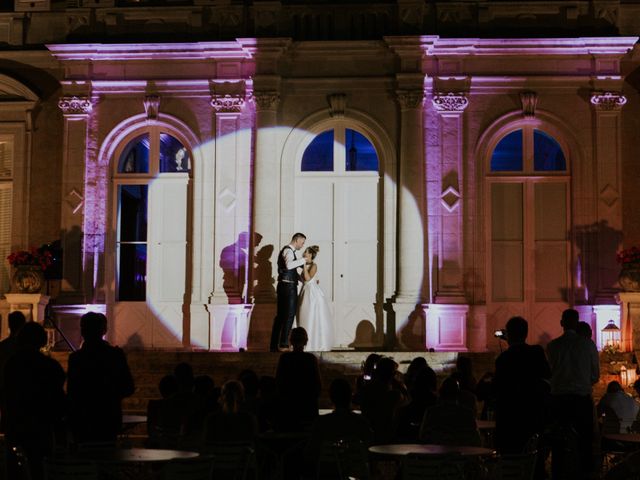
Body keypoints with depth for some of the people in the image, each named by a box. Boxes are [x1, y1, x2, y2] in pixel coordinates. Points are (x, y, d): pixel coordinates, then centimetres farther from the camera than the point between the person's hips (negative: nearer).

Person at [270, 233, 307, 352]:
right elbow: (289, 265, -32)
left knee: (280, 315, 10)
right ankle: (283, 344, -7)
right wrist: (303, 260, -23)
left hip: (283, 287, 10)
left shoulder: (290, 251, 22)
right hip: (288, 287, -10)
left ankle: (274, 345, 13)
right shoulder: (288, 251, -11)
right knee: (289, 315, -7)